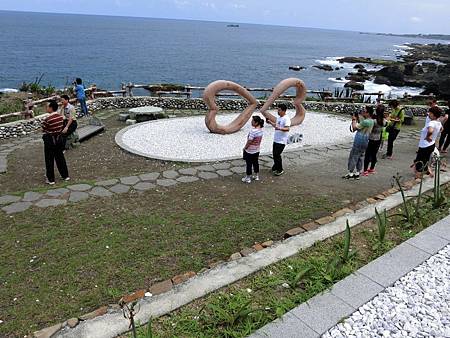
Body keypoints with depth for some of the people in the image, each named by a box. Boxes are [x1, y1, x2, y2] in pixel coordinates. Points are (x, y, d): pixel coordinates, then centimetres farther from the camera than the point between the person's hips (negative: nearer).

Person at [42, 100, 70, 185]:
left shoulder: (47, 119, -21)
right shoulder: (61, 116, -2)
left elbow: (44, 131, -12)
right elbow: (61, 128, 4)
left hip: (50, 140, -6)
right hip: (59, 139, 6)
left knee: (49, 160, 6)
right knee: (60, 158, 18)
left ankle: (51, 179, 13)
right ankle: (65, 175, 25)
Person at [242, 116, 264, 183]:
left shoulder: (253, 131, -27)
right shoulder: (261, 130, -1)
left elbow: (249, 141, -23)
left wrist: (245, 148, -9)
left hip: (250, 151, -8)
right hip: (257, 150, 8)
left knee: (249, 164, 6)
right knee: (256, 163, 20)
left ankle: (248, 178, 18)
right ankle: (256, 176, 33)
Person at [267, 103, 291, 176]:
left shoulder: (286, 119, -18)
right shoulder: (278, 117, 11)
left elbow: (287, 129, -30)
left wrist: (280, 128, -46)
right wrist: (271, 123, 11)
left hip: (282, 141, -9)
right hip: (276, 140, 9)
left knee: (277, 154, -8)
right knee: (274, 153, 16)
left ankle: (280, 170, 6)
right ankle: (276, 167, 34)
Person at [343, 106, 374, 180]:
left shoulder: (366, 122, -20)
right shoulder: (371, 121, 10)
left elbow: (354, 127, -16)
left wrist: (354, 120, -2)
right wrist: (358, 118, 9)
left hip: (359, 140, -9)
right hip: (365, 141, 9)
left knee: (353, 156, -1)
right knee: (360, 157, 13)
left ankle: (351, 173, 4)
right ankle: (357, 173, 18)